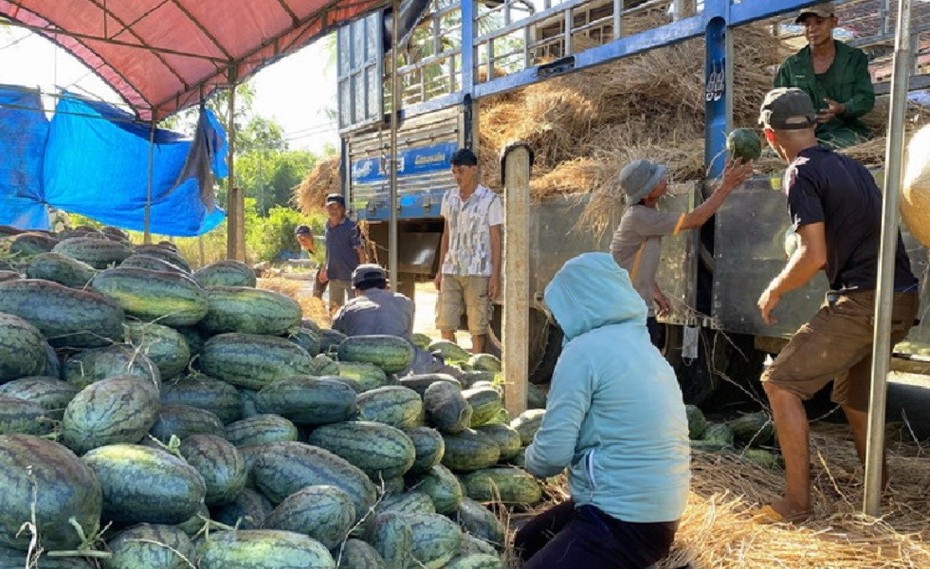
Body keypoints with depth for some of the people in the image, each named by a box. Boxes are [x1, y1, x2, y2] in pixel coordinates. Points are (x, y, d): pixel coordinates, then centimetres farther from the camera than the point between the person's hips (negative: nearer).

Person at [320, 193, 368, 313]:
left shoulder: (351, 227, -14)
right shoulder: (328, 225, 6)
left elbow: (360, 250, -14)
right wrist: (324, 268, 18)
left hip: (351, 275, -7)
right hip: (333, 275, 7)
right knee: (334, 308, 17)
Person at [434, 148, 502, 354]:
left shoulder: (490, 200, -3)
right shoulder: (449, 197, 11)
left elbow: (496, 240, -4)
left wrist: (495, 275, -10)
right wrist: (440, 270, 12)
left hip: (478, 272, -4)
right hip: (451, 270, 5)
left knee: (478, 326, 1)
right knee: (445, 324, 2)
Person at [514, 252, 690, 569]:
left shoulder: (585, 350, -18)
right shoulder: (640, 344, 9)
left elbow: (552, 454, -18)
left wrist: (532, 461, 4)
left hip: (626, 520, -9)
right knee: (528, 541, 23)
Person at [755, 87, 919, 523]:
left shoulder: (802, 173, -10)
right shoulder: (851, 166, 16)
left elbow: (814, 256, -17)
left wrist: (773, 291, -2)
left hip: (862, 302, -9)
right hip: (902, 299, 9)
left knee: (781, 382, -5)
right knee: (854, 395, 23)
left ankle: (797, 503, -3)